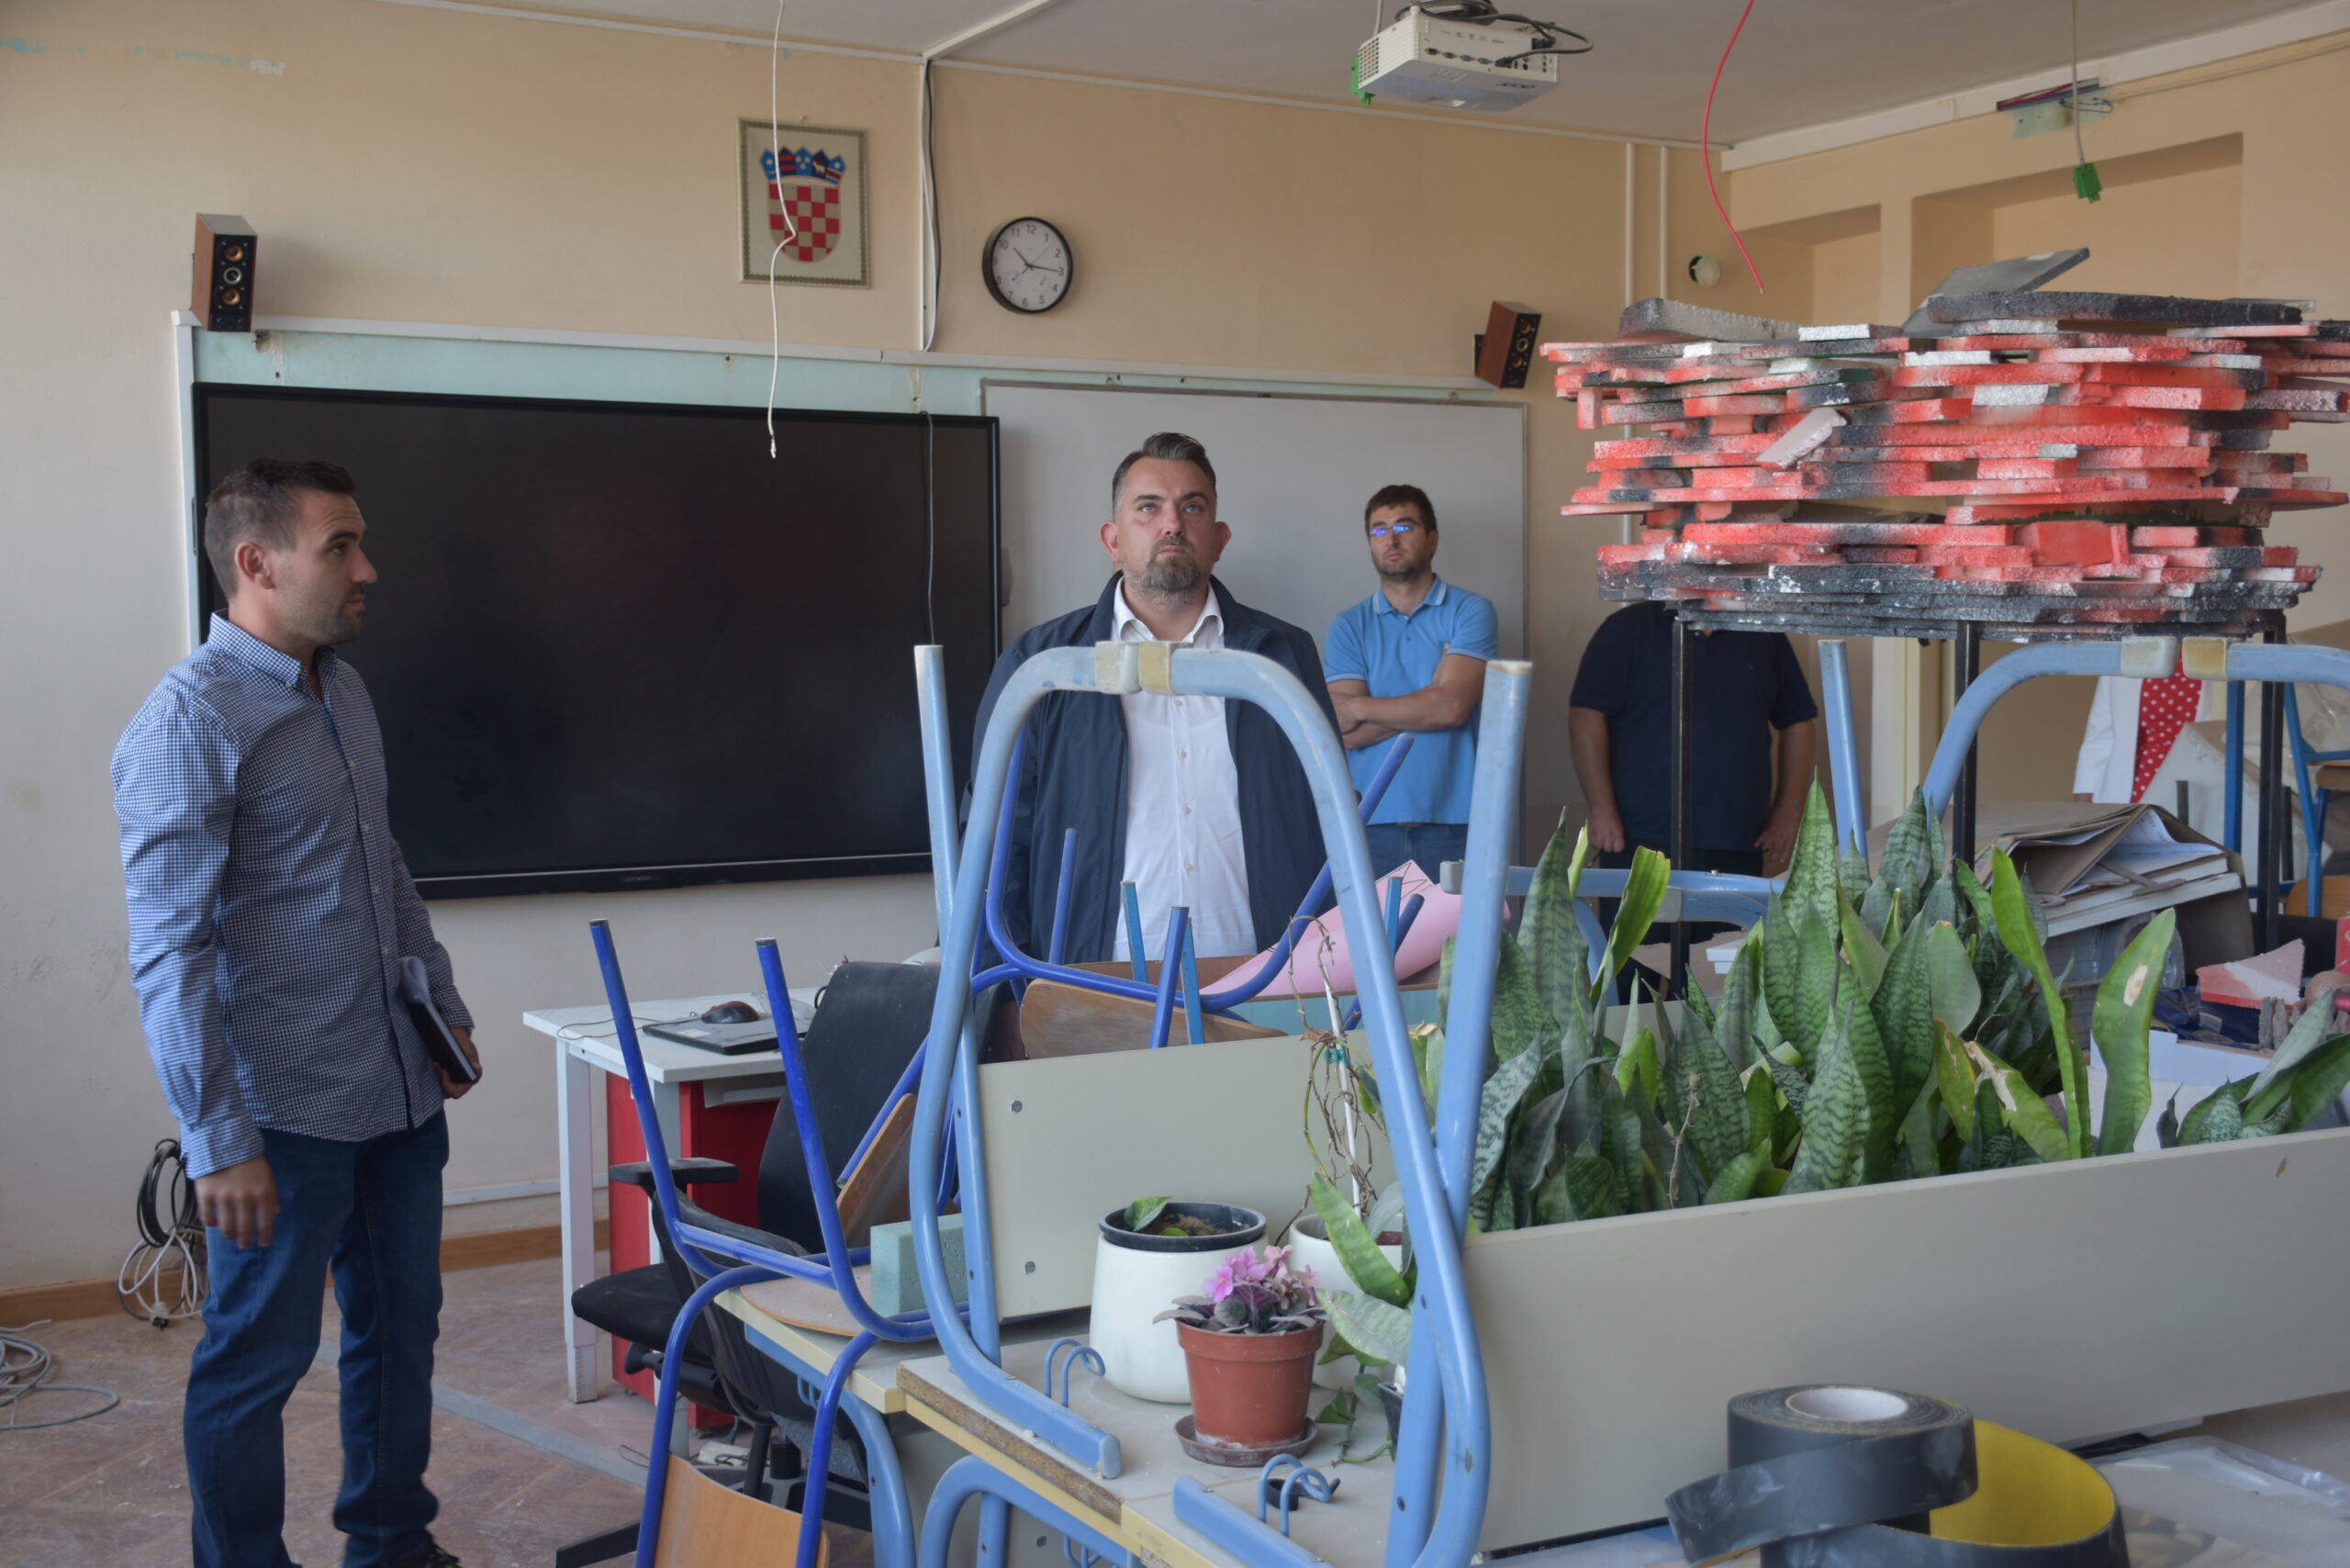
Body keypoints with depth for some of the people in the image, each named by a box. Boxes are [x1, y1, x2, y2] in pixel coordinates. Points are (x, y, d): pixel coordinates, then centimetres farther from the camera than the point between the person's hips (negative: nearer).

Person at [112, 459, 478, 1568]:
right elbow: (170, 951, -20)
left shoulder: (343, 689, 9)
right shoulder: (192, 718, -17)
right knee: (258, 1361, 7)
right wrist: (219, 1144, -21)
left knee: (401, 1327, 19)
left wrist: (446, 1007, 22)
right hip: (286, 1115, -8)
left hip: (399, 1092, 8)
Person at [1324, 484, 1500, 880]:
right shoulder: (1349, 625, 8)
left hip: (1454, 826, -1)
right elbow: (1346, 735, -3)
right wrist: (1424, 707, -9)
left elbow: (1452, 706, -12)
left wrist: (1357, 706, -4)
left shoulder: (1471, 611, 2)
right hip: (1372, 826, 2)